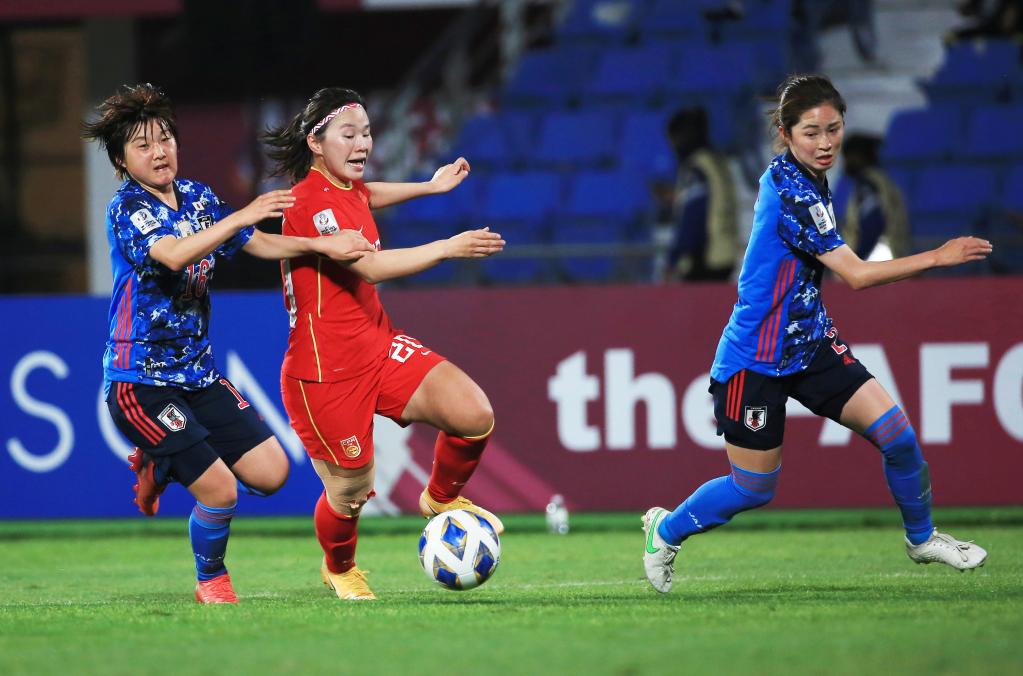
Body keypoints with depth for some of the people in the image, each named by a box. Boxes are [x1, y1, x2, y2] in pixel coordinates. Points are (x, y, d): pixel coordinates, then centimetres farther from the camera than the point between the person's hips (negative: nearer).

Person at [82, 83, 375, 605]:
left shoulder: (197, 198, 8)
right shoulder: (126, 209, -14)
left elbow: (259, 244, 12)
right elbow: (173, 254, -32)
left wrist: (322, 245, -3)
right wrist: (241, 216, -36)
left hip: (196, 373, 7)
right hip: (140, 380, -7)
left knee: (270, 472, 1)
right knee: (220, 491, -14)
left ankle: (161, 465, 24)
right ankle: (211, 581, 16)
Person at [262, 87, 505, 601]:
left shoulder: (344, 187, 10)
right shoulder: (310, 201, -19)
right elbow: (370, 266, -28)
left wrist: (430, 187, 38)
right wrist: (449, 247, -30)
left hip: (377, 345, 8)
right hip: (326, 369, -8)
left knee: (474, 414, -12)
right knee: (351, 491, 1)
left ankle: (441, 498, 18)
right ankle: (339, 568, 34)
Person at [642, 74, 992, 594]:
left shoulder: (808, 180, 3)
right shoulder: (789, 190, -25)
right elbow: (856, 275, -28)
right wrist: (939, 257, -28)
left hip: (809, 343, 8)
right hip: (755, 358, -8)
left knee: (894, 430, -5)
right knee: (754, 488, 2)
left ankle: (921, 537, 17)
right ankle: (667, 530, 28)